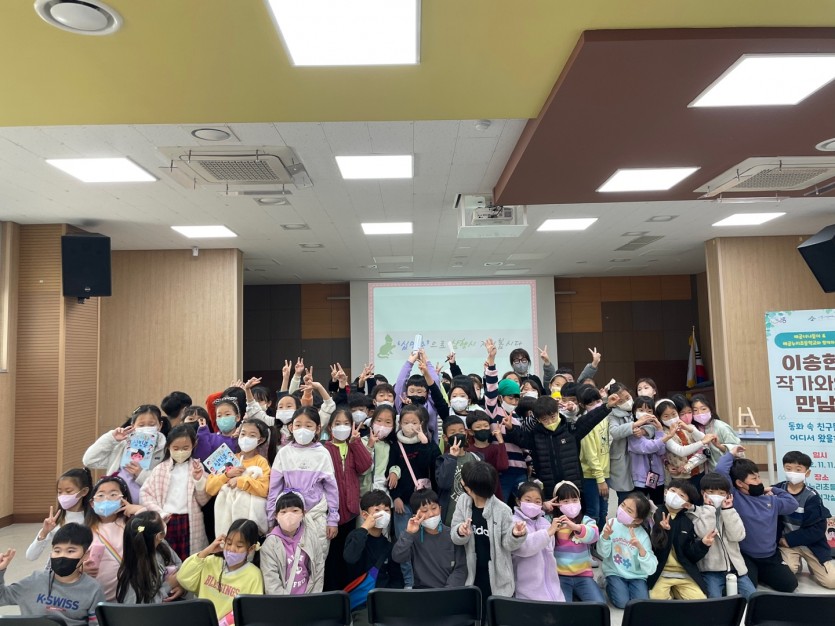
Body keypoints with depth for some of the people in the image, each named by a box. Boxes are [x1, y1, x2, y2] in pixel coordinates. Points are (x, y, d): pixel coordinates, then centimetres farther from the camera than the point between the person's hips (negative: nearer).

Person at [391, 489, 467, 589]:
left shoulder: (453, 535, 2)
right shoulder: (414, 536, 2)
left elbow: (460, 569, -1)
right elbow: (397, 558, -12)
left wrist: (448, 592, -13)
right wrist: (408, 533, -22)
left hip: (450, 591, 0)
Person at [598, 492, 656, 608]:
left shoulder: (643, 536, -15)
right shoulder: (612, 523, -12)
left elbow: (651, 570, -20)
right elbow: (603, 554, -10)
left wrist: (640, 547, -36)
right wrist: (605, 536, -29)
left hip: (636, 575, 0)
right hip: (615, 572, 0)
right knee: (622, 602, -19)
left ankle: (629, 586, 11)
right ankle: (609, 584, 12)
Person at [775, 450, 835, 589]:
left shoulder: (811, 497, -12)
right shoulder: (777, 490, -6)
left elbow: (817, 529, -13)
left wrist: (790, 539, -16)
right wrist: (780, 538, -17)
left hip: (810, 543, 0)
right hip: (785, 541, 1)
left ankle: (811, 563, 21)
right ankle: (796, 563, 13)